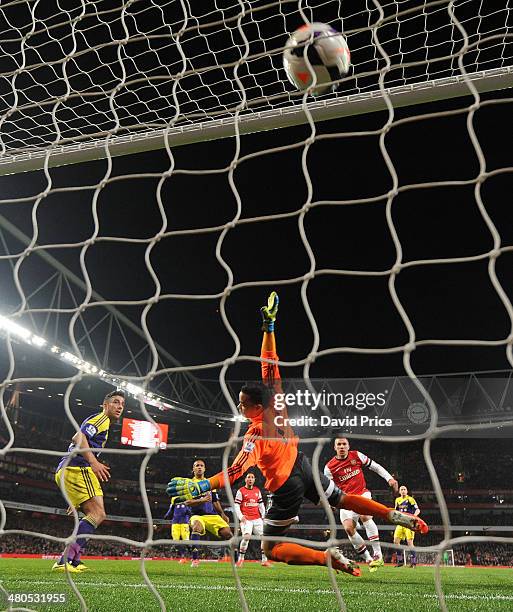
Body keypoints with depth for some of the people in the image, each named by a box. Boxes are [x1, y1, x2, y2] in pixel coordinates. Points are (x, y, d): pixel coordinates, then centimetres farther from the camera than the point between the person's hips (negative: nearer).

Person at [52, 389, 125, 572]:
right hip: (77, 468, -10)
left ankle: (73, 561, 8)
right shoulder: (101, 418, 0)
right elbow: (78, 437, -19)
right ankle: (65, 560, -22)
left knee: (95, 515, 13)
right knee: (98, 514, -15)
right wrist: (94, 462, -30)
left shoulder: (103, 425, 30)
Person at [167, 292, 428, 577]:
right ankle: (395, 515, 17)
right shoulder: (276, 405, -11)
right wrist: (269, 327, -4)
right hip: (303, 467, 6)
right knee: (343, 499, 28)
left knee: (271, 549, 8)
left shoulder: (256, 434, -25)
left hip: (287, 488, -6)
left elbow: (237, 470, -34)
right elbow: (270, 366, -5)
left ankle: (327, 557, -8)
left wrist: (200, 485, -41)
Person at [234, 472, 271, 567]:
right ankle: (240, 559, -3)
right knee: (246, 537, -19)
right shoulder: (241, 491, -1)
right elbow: (236, 506, -4)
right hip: (246, 519, -5)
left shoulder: (257, 490, 14)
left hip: (257, 518, 5)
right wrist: (241, 516, -15)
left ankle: (264, 560, 9)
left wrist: (263, 515, 12)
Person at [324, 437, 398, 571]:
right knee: (348, 527, -18)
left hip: (362, 493, -1)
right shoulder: (329, 467, -1)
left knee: (364, 515, -30)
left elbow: (375, 467, 8)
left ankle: (378, 555, -25)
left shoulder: (357, 455, 0)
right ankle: (368, 559, 0)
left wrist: (389, 478, -2)